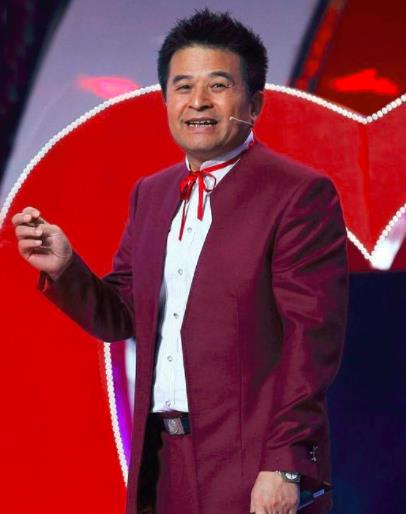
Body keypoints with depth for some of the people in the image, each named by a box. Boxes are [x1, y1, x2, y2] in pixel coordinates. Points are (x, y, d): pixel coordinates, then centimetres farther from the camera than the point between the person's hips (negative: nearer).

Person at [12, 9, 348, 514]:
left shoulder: (301, 194, -8)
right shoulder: (150, 194, 13)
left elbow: (313, 338, -13)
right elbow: (121, 316, 14)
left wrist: (285, 466, -18)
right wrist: (64, 267, -4)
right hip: (160, 463, 6)